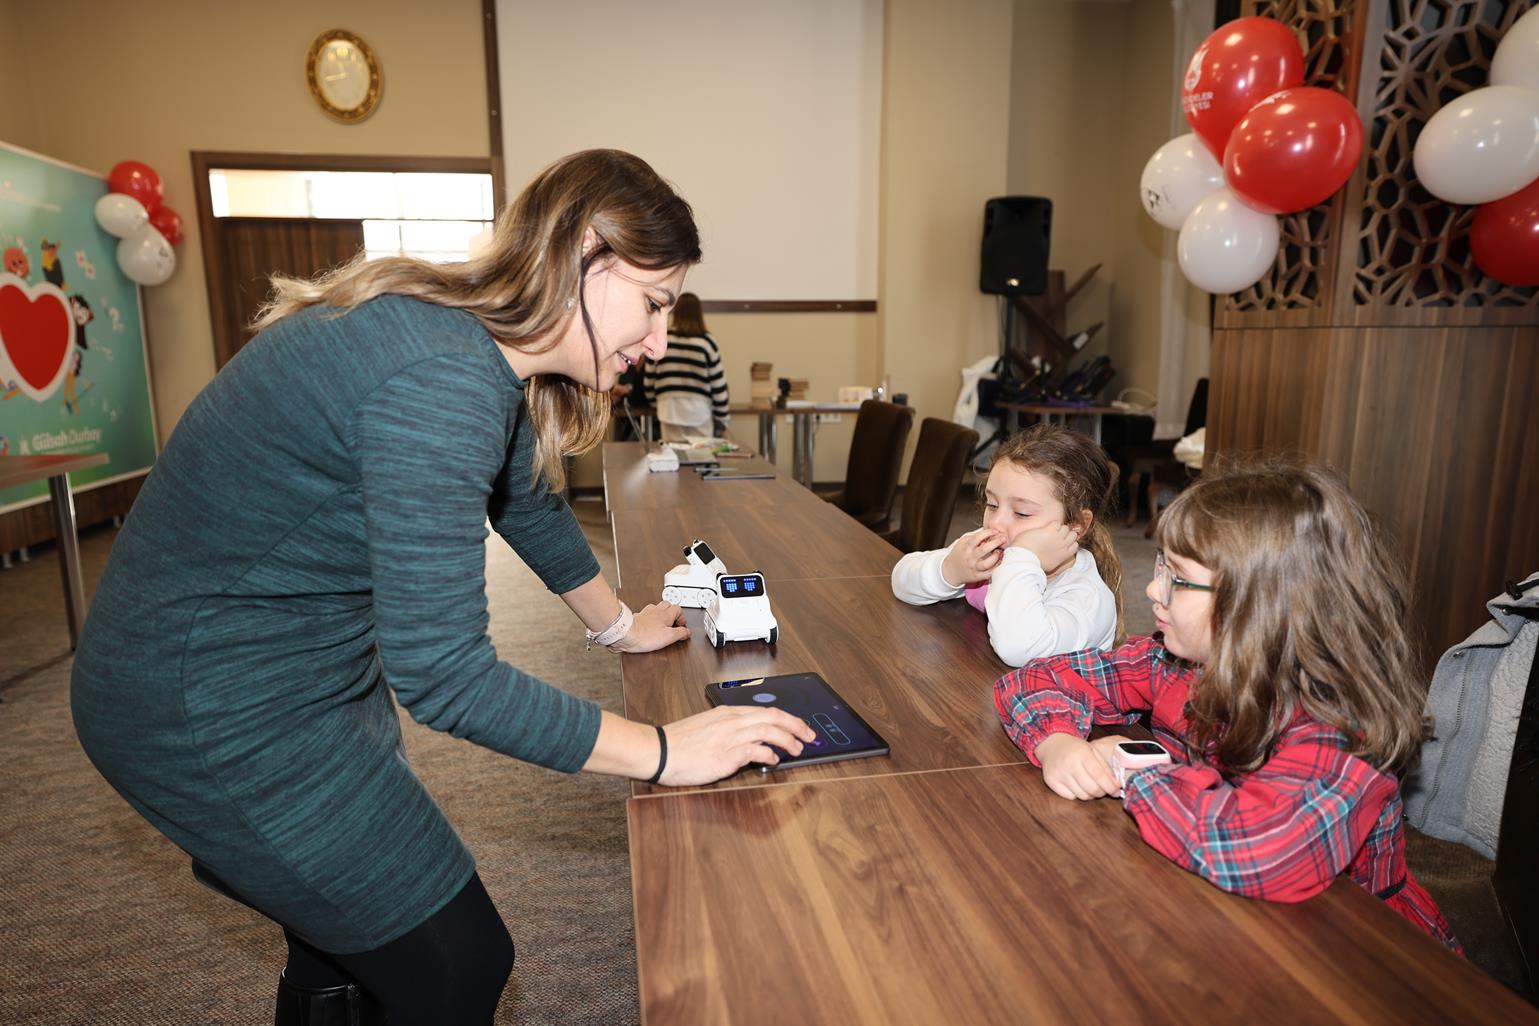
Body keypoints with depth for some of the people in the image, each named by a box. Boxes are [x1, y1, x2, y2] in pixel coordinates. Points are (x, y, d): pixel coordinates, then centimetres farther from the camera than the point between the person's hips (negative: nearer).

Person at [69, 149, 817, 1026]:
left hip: (311, 662, 9)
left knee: (346, 945, 24)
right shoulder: (443, 379, -31)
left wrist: (618, 623, 25)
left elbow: (531, 502, 15)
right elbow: (441, 673, -30)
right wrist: (662, 751, -21)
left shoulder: (482, 342, 0)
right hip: (212, 708, -9)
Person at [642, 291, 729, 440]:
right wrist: (722, 419, 6)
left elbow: (649, 379, 9)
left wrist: (657, 402, 26)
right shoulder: (706, 341, -4)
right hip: (699, 411, -2)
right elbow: (718, 384, -2)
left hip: (670, 410, 2)